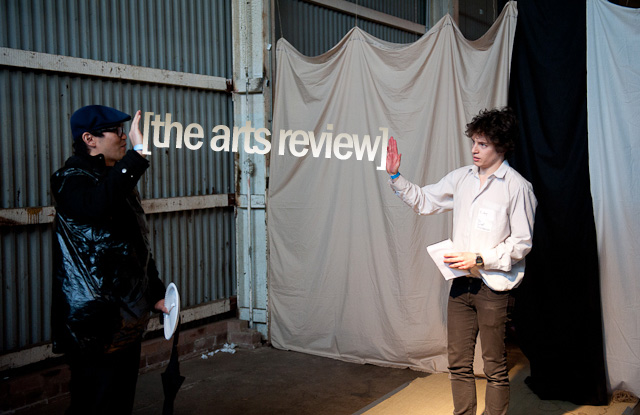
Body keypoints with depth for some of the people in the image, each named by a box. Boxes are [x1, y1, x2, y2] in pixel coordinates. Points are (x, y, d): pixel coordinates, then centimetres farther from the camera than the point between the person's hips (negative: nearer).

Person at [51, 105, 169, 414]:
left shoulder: (116, 180, 17)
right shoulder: (72, 180, -12)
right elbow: (98, 205, -38)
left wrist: (156, 294, 20)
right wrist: (138, 153, -39)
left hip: (127, 318, 9)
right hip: (94, 321, -9)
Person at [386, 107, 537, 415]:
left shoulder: (517, 187, -10)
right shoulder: (462, 177, 8)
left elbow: (521, 243, -10)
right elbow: (423, 201, 17)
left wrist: (479, 259, -17)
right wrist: (396, 177, 6)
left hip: (493, 287, -6)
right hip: (461, 283, 6)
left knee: (495, 368, 5)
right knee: (458, 363, 13)